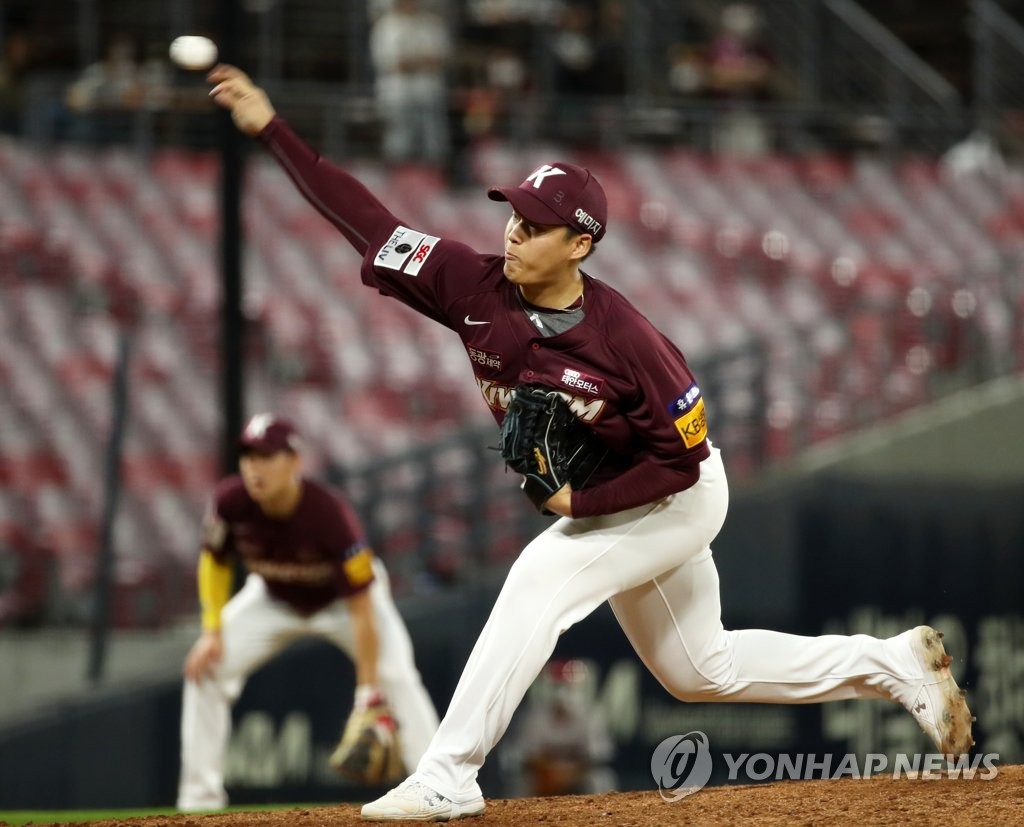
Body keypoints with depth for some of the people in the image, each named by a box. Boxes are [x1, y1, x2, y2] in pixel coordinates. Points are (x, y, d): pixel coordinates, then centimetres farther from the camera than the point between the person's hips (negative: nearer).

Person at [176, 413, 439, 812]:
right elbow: (215, 561, -5)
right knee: (205, 667, -11)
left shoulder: (329, 513, -39)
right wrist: (212, 630, -16)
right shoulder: (231, 501, -28)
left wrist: (369, 695, -38)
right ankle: (200, 796, -1)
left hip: (342, 597, -4)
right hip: (273, 599, 4)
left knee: (396, 677, -25)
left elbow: (361, 608, -36)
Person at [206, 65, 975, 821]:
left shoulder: (624, 339, -32)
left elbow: (682, 456, -23)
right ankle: (896, 663, 30)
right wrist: (271, 126, -25)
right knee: (699, 669, 17)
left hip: (676, 498, -7)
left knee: (538, 583, -25)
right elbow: (366, 218, -19)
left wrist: (582, 502, -26)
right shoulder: (476, 287, -18)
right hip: (601, 503, 7)